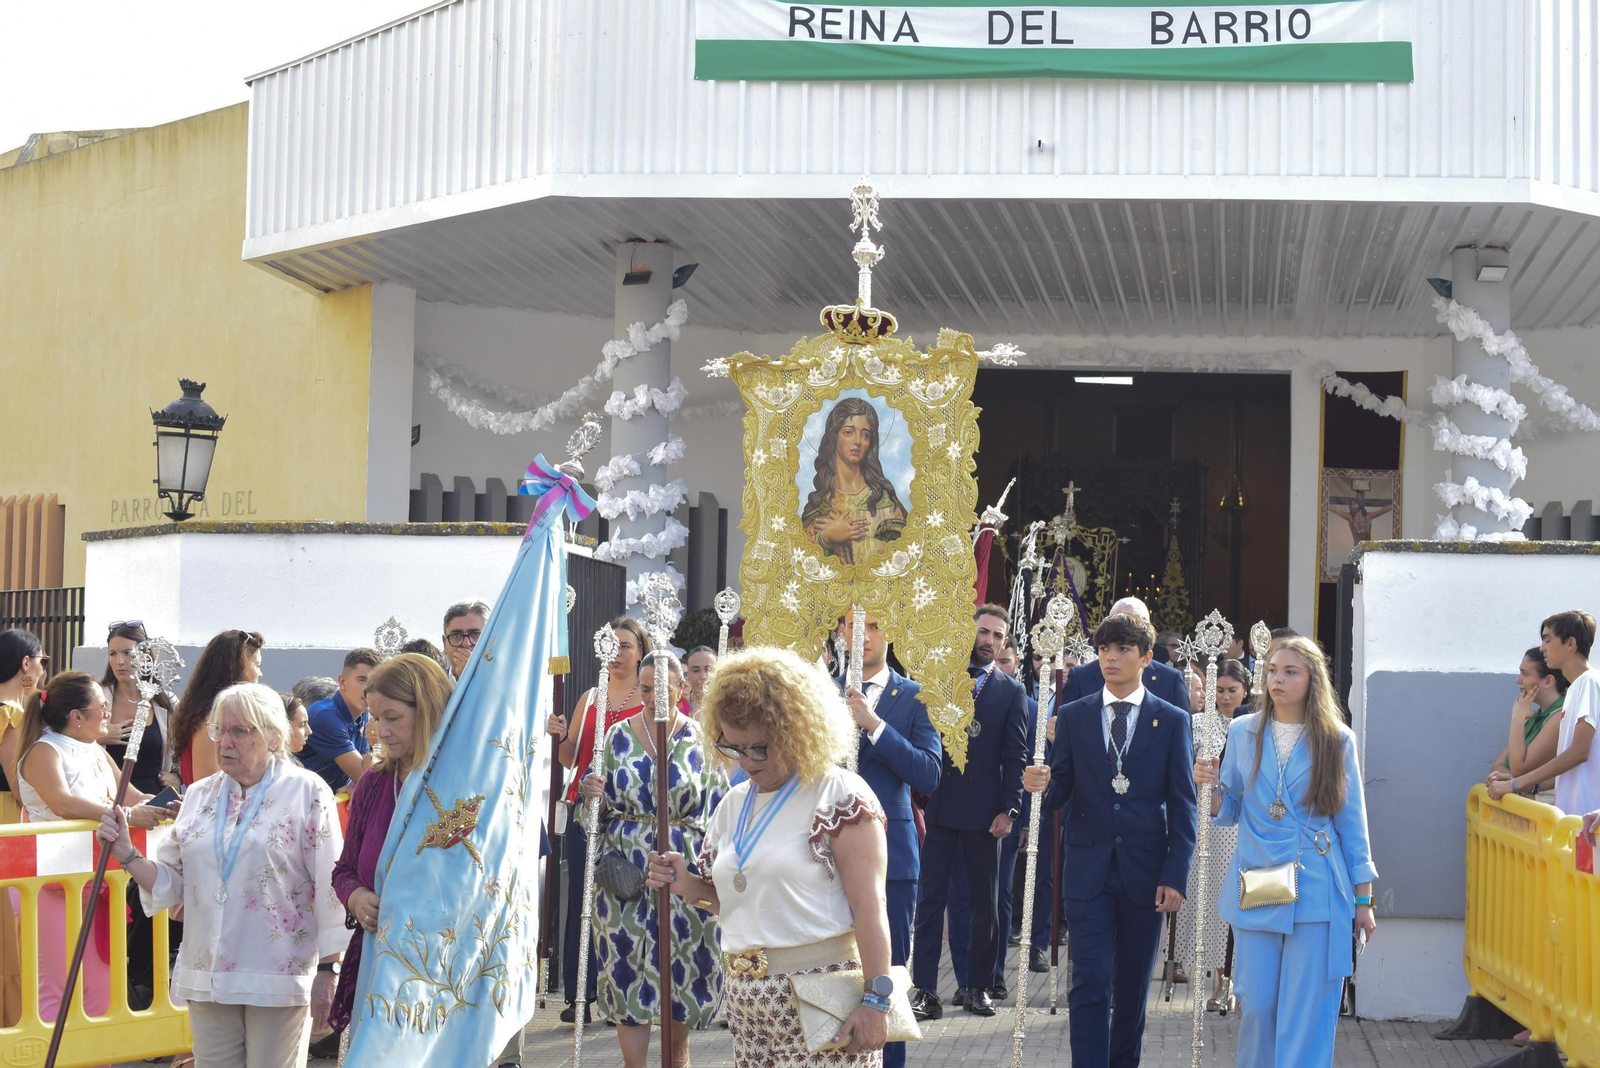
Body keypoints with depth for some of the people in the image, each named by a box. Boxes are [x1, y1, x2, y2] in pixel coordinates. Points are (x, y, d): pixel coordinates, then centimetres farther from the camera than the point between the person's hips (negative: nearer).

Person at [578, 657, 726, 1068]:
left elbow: (719, 808, 4)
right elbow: (600, 810, 10)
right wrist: (592, 795, -13)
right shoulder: (618, 736, 4)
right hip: (625, 874, 1)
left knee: (682, 967, 6)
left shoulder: (701, 740, 0)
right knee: (627, 969, -2)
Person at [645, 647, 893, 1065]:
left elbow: (869, 907, -13)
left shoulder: (839, 795, -8)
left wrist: (875, 999, -18)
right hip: (746, 1001, 7)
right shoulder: (735, 804, 14)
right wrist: (691, 887, 4)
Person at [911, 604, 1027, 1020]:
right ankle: (925, 990, 1)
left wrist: (1009, 810, -7)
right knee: (930, 899, -1)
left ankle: (977, 985, 18)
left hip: (983, 812, 0)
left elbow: (1016, 756, 2)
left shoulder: (1011, 692, 5)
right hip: (936, 808, 0)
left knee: (985, 903, 7)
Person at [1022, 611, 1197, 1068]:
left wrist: (1175, 876, -7)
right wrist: (1042, 785, -20)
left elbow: (1182, 806, 0)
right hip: (1088, 871, 0)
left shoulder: (1172, 720, 2)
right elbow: (1061, 792, 4)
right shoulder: (1073, 717, 6)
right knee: (1090, 984, -6)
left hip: (1145, 871, 0)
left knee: (1132, 986, 10)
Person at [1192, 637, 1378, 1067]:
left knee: (1307, 1013, -2)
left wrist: (1363, 901, 4)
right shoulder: (1243, 733, 7)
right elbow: (1228, 813, 12)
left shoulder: (1336, 740, 2)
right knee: (1256, 1005, 2)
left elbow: (1352, 822, 5)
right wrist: (1211, 786, -10)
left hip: (1317, 896, -2)